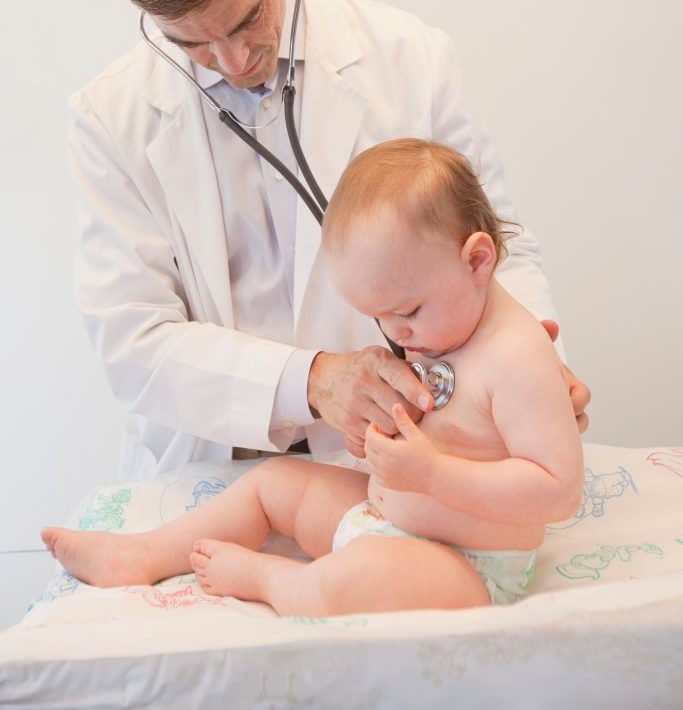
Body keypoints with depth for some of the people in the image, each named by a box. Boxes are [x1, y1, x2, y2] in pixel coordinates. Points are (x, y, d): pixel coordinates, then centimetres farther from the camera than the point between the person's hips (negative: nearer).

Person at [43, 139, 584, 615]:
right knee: (271, 481, 16)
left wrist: (430, 470, -31)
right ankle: (143, 556, 19)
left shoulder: (518, 357, -23)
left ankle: (257, 575, -7)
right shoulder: (438, 327, 4)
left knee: (359, 574, -38)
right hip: (385, 523, 9)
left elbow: (560, 490, -28)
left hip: (464, 576, -9)